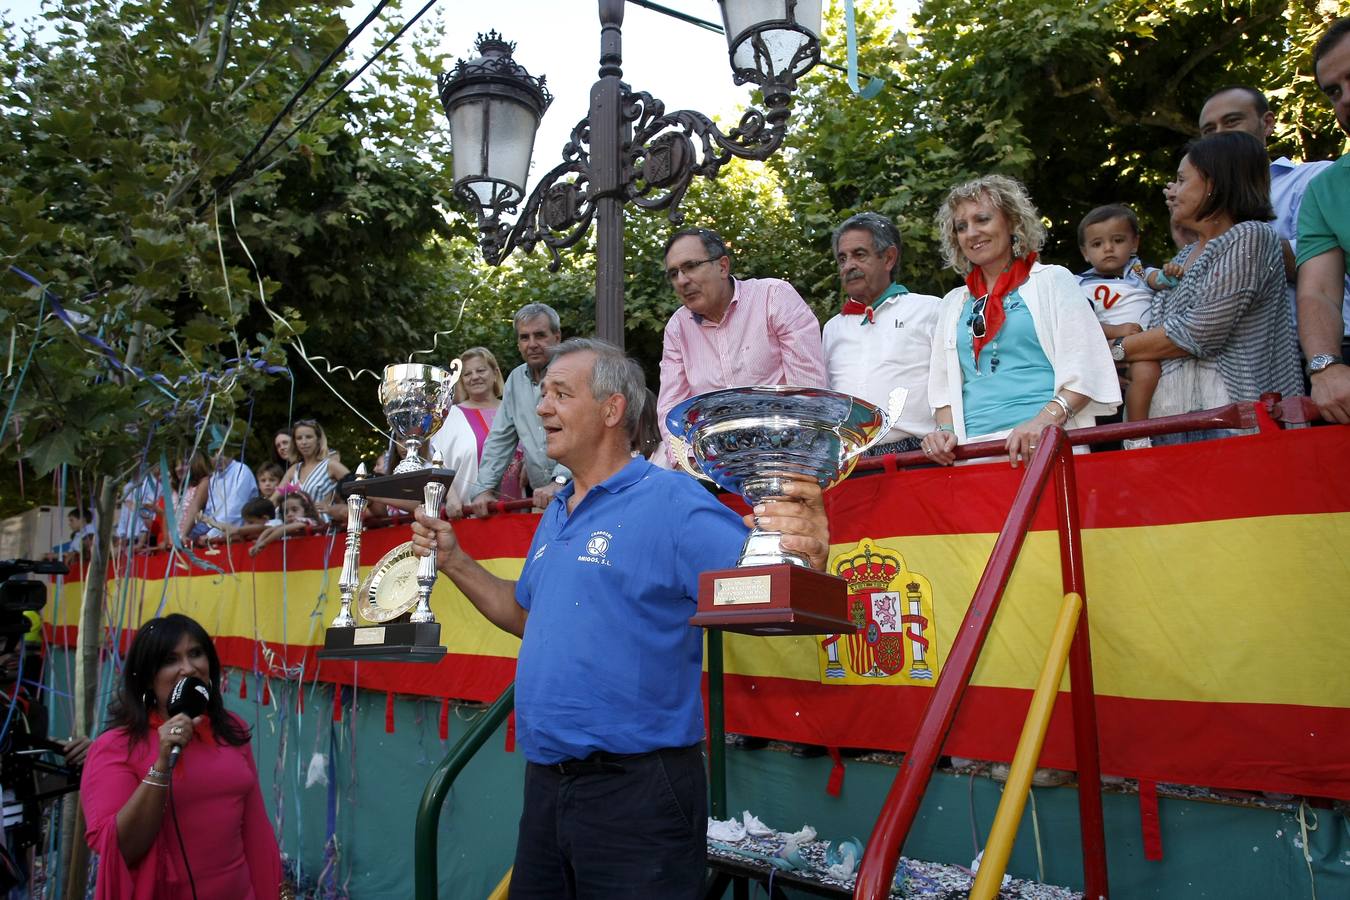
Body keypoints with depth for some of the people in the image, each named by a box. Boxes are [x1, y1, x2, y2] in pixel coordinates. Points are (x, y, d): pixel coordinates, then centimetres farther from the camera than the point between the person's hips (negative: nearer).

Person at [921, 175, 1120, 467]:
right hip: (974, 452, 3)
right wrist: (945, 430, 0)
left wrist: (1045, 419, -15)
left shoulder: (1053, 280, 10)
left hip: (1043, 445, -2)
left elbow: (1085, 369, 0)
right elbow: (944, 386, 20)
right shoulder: (954, 303, 21)